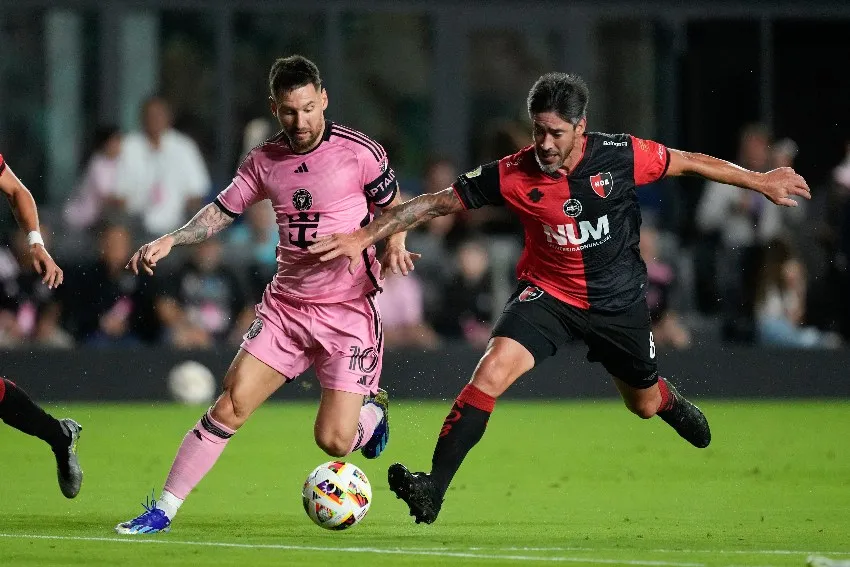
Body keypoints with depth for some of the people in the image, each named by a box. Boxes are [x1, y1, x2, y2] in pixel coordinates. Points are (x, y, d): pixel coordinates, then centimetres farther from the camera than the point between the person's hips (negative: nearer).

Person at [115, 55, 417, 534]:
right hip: (285, 303, 3)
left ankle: (372, 410, 28)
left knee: (334, 441, -9)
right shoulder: (265, 161, 3)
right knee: (231, 404, -10)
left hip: (348, 310, -3)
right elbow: (223, 211, 16)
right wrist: (170, 240, 1)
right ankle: (165, 510, -3)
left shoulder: (359, 152, -9)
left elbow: (394, 205, 6)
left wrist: (394, 246, -13)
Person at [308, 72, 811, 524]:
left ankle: (672, 403, 60)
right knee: (492, 371, -25)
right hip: (549, 295, -1)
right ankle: (433, 490, -23)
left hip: (618, 300, 1)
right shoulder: (514, 176, -20)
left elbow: (689, 163, -4)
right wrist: (367, 236, -20)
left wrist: (761, 182, 2)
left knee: (644, 404, 19)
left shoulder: (620, 157, -20)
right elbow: (437, 203, -14)